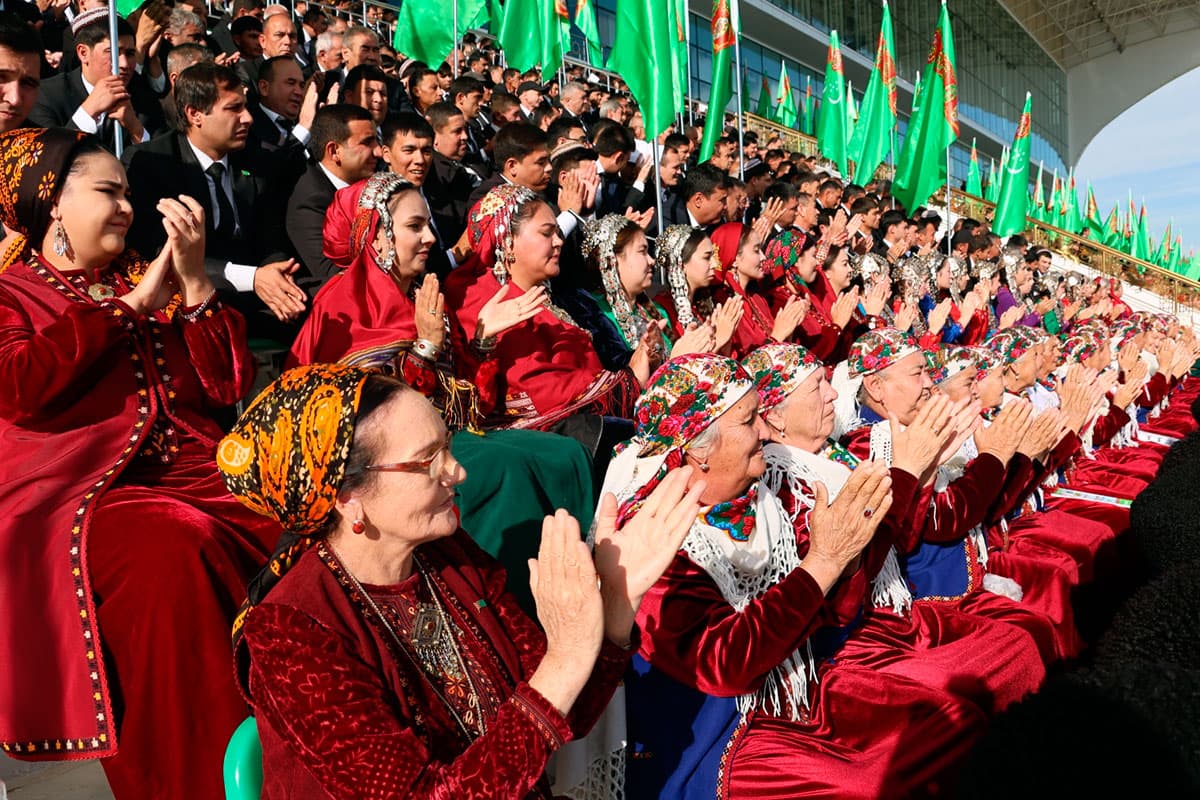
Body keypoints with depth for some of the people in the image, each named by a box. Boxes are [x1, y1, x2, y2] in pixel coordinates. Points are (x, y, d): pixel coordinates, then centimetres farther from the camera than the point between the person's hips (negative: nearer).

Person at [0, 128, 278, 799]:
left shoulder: (150, 281, 23)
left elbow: (229, 386, 11)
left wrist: (194, 278, 1)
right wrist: (130, 306, -3)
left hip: (193, 475, 4)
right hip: (74, 492, -3)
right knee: (172, 553, -35)